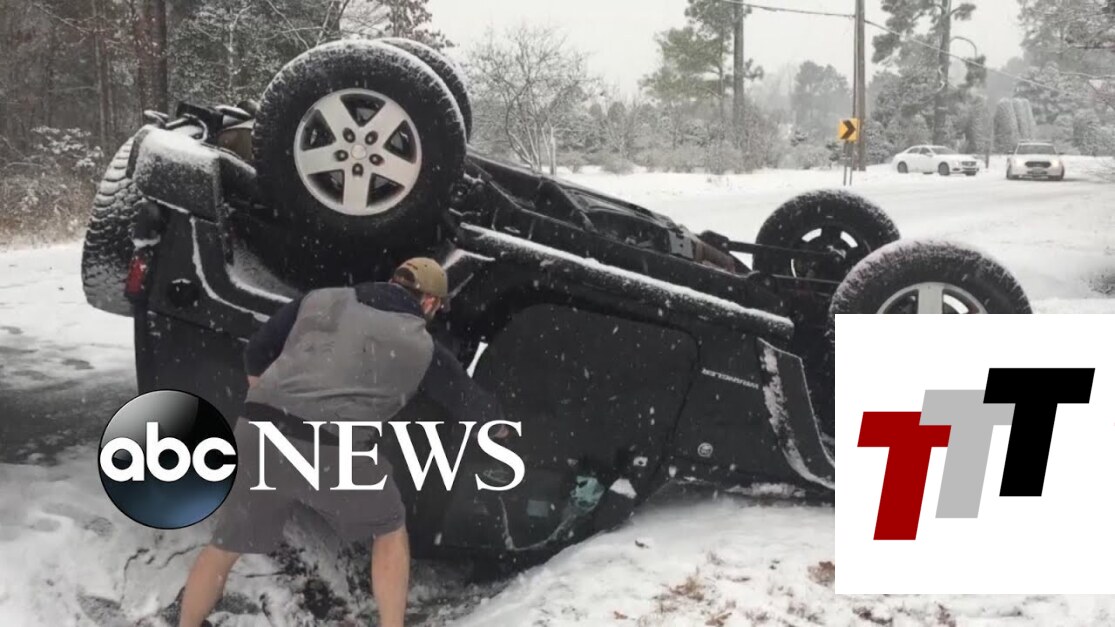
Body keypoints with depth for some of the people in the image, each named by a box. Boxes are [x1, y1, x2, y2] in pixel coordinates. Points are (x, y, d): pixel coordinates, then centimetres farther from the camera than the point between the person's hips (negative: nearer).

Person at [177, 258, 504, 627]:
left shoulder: (320, 300, 19)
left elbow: (256, 355, 21)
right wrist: (498, 427, 45)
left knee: (227, 544, 23)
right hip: (333, 453, -3)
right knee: (389, 530, 23)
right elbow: (472, 405, 23)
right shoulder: (421, 347, 12)